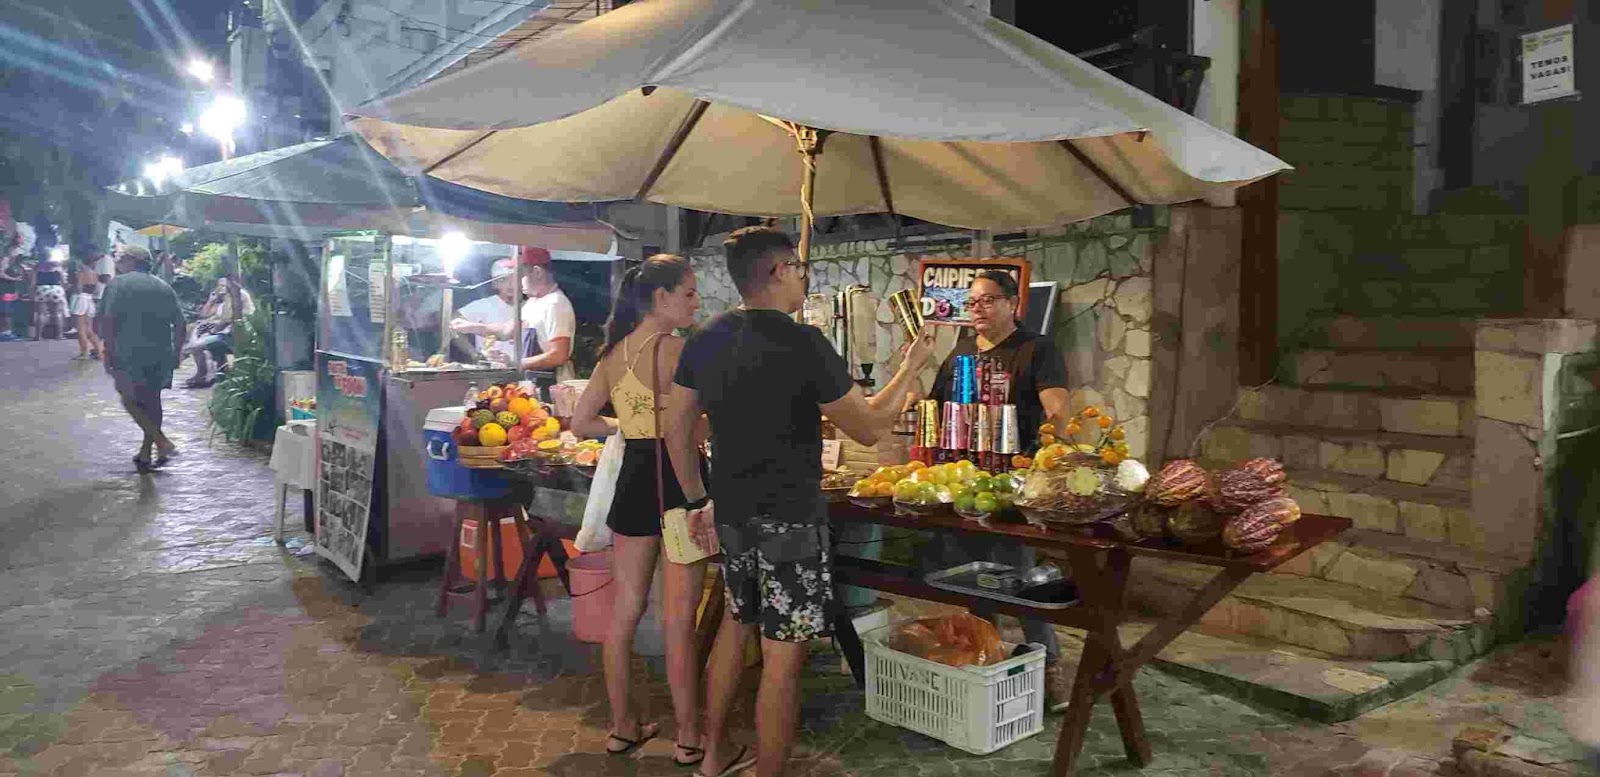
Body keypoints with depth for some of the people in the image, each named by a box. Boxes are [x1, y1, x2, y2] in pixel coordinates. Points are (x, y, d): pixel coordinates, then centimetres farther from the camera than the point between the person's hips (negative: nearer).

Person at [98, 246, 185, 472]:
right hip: (162, 355, 5)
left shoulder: (119, 283, -2)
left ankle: (162, 442, -10)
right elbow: (180, 324, 10)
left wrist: (108, 354, -6)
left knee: (129, 398, 5)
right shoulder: (164, 287, 13)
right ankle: (145, 454, 17)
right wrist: (176, 353, 16)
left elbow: (107, 320, -10)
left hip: (130, 354, -5)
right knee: (152, 400, 12)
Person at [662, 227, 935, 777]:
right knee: (782, 655, 3)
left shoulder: (704, 342, 3)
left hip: (730, 517, 8)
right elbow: (868, 429, -9)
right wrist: (912, 366, 3)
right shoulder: (803, 344, -18)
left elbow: (676, 430, 10)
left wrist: (699, 501, 19)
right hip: (789, 522, -8)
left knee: (736, 623, 25)